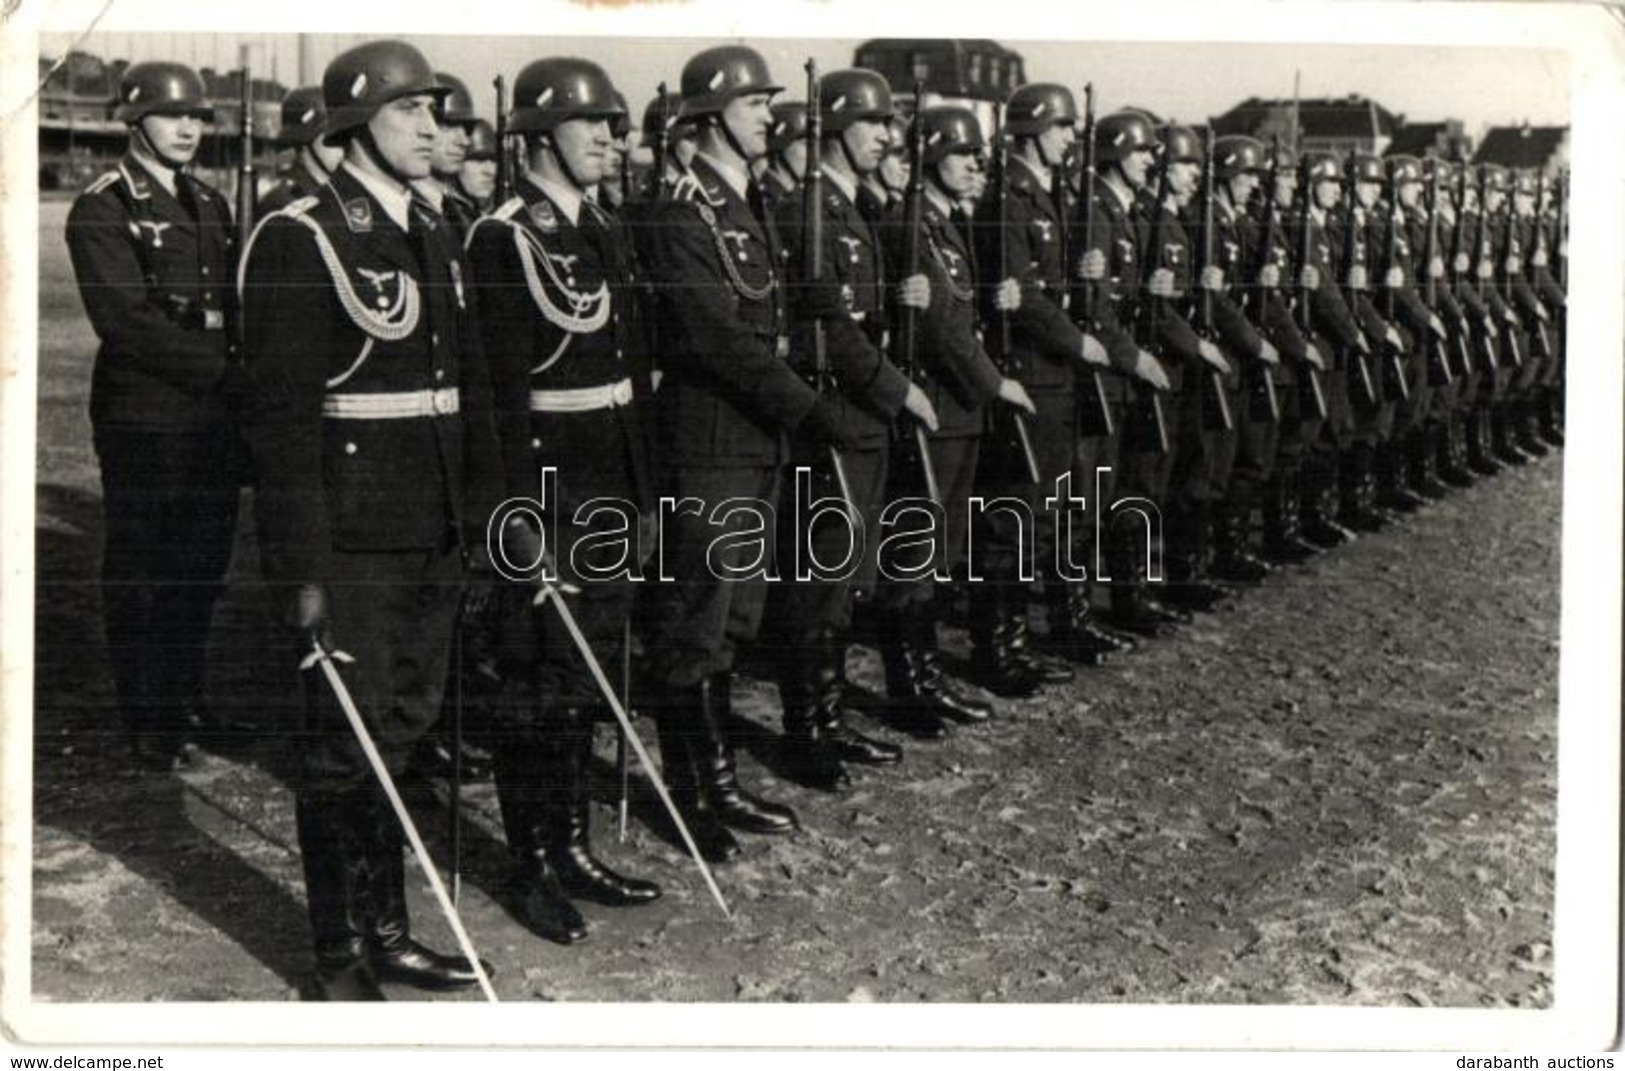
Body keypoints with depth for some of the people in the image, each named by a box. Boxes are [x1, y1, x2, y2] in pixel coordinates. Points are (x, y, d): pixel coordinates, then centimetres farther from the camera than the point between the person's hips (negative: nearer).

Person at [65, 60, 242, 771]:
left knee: (204, 565, 13)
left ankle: (187, 699, 28)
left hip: (215, 418, 7)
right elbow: (126, 319, -16)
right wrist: (222, 367, -20)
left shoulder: (210, 206, 16)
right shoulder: (103, 210, -6)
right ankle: (150, 723, 13)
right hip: (144, 421, -6)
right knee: (140, 573, 3)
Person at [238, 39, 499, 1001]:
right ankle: (341, 961, 15)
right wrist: (302, 569, -19)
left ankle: (387, 932, 27)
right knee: (347, 747, 1)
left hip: (435, 537, 7)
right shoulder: (299, 240, -10)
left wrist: (486, 517, 14)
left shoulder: (434, 239, 13)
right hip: (351, 547, -7)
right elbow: (283, 414, -15)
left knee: (402, 729, 14)